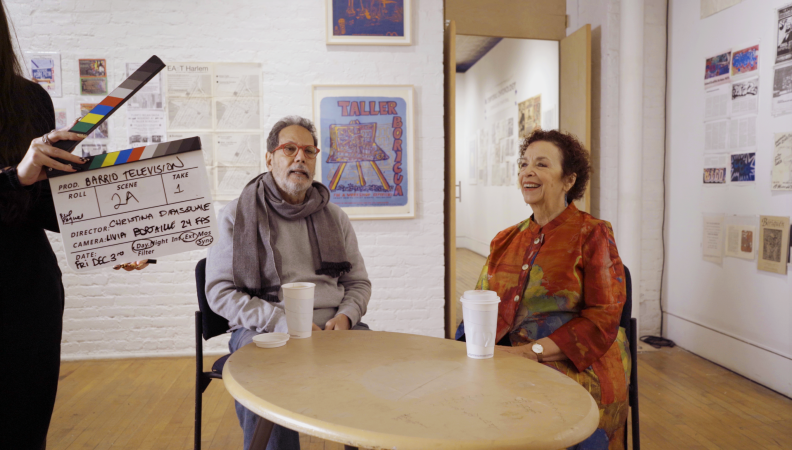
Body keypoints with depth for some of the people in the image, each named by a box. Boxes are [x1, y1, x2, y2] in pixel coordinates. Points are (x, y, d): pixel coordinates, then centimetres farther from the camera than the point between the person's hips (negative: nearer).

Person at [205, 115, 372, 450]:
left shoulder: (334, 217, 16)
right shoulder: (237, 216, 5)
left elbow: (358, 282, 19)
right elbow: (220, 291, -2)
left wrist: (345, 316, -4)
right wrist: (282, 322, -14)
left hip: (332, 325, 3)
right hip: (262, 329, -3)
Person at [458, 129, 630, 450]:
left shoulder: (593, 234, -1)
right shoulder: (506, 240, 15)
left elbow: (602, 320, -9)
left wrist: (530, 351, -17)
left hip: (576, 372, -4)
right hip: (508, 365, 5)